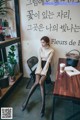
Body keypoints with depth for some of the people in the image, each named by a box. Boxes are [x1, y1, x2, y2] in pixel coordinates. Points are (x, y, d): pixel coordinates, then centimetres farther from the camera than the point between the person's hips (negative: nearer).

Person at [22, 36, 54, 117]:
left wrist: (43, 72, -20)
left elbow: (48, 62, -13)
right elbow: (39, 60, 0)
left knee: (40, 82, -27)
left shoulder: (51, 50, -5)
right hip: (40, 65, 3)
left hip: (47, 67, -3)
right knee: (38, 82, -22)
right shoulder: (40, 49, 6)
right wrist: (39, 70, -12)